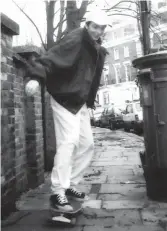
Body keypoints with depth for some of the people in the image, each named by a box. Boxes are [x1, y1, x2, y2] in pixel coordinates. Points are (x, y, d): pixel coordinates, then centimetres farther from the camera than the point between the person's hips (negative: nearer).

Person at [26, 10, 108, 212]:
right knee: (69, 141, -17)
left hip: (80, 101, 9)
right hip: (64, 98, -9)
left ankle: (70, 185, 20)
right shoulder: (75, 39, -14)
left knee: (87, 144, 9)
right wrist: (36, 76, -43)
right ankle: (58, 193, -8)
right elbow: (51, 57, -28)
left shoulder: (97, 49, 11)